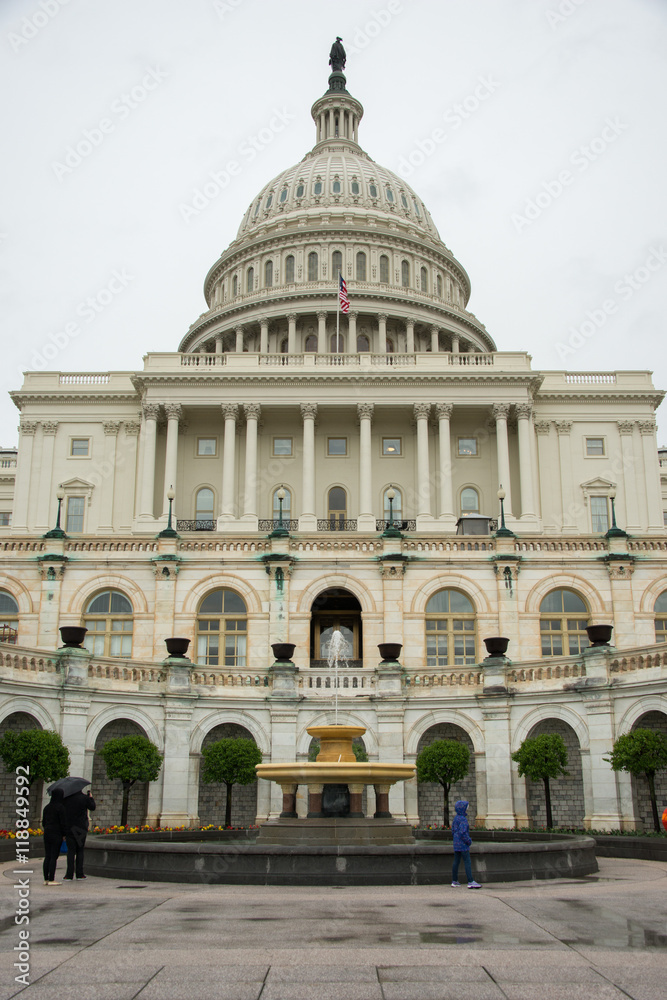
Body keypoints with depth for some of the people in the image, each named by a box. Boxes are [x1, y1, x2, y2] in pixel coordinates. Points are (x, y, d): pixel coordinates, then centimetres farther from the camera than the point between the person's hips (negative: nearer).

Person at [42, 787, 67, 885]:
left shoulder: (47, 807, 8)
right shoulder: (60, 807, -12)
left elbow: (43, 822, 13)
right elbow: (63, 822, -12)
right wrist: (64, 834, -4)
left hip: (47, 833, 7)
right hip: (57, 834, -7)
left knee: (47, 857, 9)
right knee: (54, 857, -4)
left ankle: (46, 879, 11)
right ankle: (51, 880, -4)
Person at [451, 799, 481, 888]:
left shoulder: (456, 818, 11)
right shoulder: (463, 819, -18)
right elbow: (463, 832, -23)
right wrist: (469, 841, -13)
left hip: (456, 844, 9)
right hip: (463, 845, -9)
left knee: (456, 861, 13)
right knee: (467, 862, -9)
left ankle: (454, 881, 19)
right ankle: (470, 882, -12)